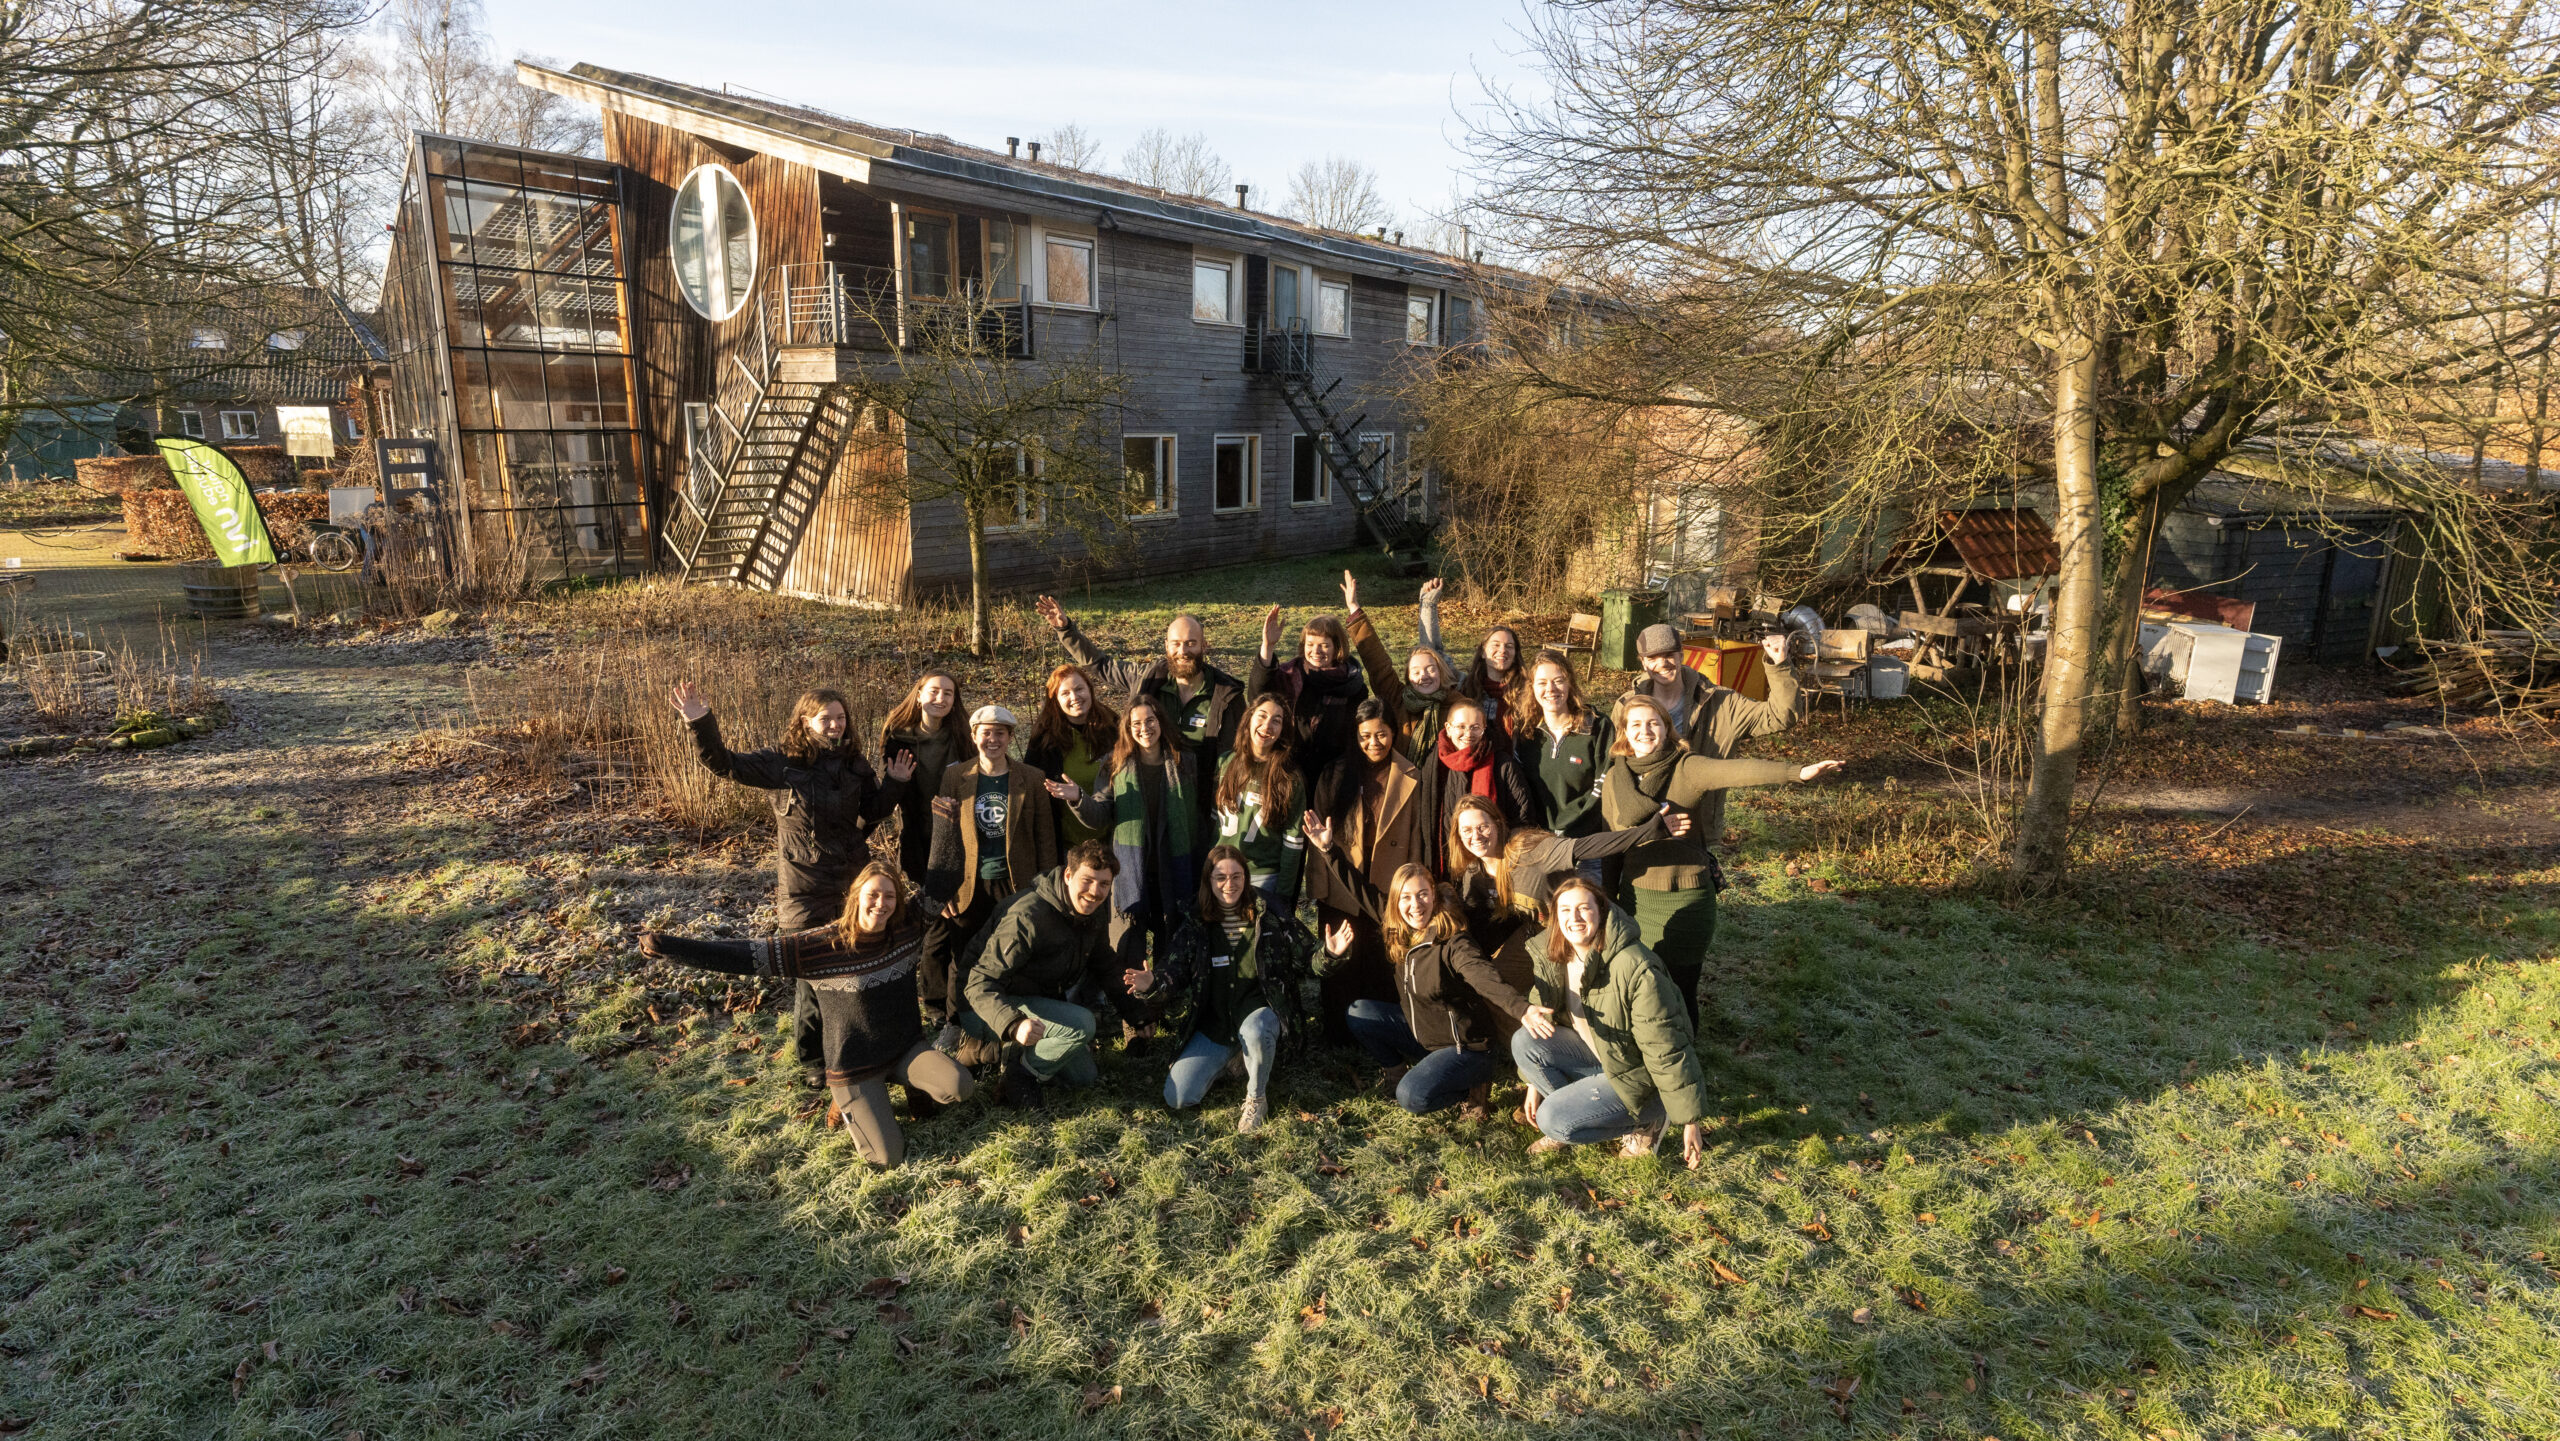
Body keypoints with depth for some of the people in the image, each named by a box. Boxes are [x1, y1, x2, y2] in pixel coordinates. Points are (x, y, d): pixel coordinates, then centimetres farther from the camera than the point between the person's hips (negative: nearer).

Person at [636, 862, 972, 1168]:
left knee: (960, 1087, -24)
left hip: (906, 1048, 3)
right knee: (887, 1156, -15)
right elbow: (746, 955, -19)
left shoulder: (908, 928, -8)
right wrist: (667, 946, -24)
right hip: (854, 1064, -3)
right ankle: (849, 1102, 16)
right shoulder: (822, 945, -19)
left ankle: (916, 1087, 12)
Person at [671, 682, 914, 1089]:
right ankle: (813, 1058, 24)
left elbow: (871, 812, 13)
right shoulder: (783, 762, -8)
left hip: (852, 883, 4)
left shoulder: (854, 764, 3)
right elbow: (723, 764, -15)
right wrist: (701, 724, -30)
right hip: (804, 889, -4)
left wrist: (895, 784, -3)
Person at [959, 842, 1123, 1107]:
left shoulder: (1095, 911, -5)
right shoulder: (1028, 917, -32)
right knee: (1081, 1024, -29)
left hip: (1042, 1000, 8)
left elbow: (1103, 971, 14)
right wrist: (1014, 1024, -53)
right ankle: (1018, 1073, -8)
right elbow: (979, 984, -36)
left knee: (1084, 1077, 8)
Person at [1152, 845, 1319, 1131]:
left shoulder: (1271, 917, -4)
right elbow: (1175, 972, -1)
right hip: (1214, 1024, 3)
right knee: (1176, 1099, -9)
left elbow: (1308, 959, -1)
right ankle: (1232, 1061, 18)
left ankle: (1257, 1097, -9)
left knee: (1253, 1030, -40)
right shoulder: (1195, 925, 2)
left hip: (1260, 1012, -2)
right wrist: (1152, 982, -23)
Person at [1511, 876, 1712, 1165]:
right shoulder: (1550, 958, -8)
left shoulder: (1637, 970, -30)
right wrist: (1533, 1084, 6)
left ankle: (1647, 1121, 0)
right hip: (1594, 1054, 7)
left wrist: (1690, 1121, -21)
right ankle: (1571, 1124, 1)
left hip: (1637, 1073, -7)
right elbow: (1538, 1014, 5)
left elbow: (1667, 1051, -25)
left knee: (1552, 1120, -22)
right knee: (1523, 1041, -18)